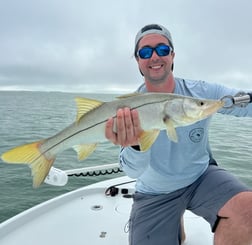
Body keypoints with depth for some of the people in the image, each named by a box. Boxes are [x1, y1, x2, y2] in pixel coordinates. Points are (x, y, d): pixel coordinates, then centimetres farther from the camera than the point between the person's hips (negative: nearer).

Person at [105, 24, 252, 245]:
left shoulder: (202, 92, -13)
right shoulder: (128, 109, -15)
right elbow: (134, 172, -22)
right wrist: (135, 145, -45)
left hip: (202, 177, 0)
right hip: (155, 194, 1)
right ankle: (175, 224, 28)